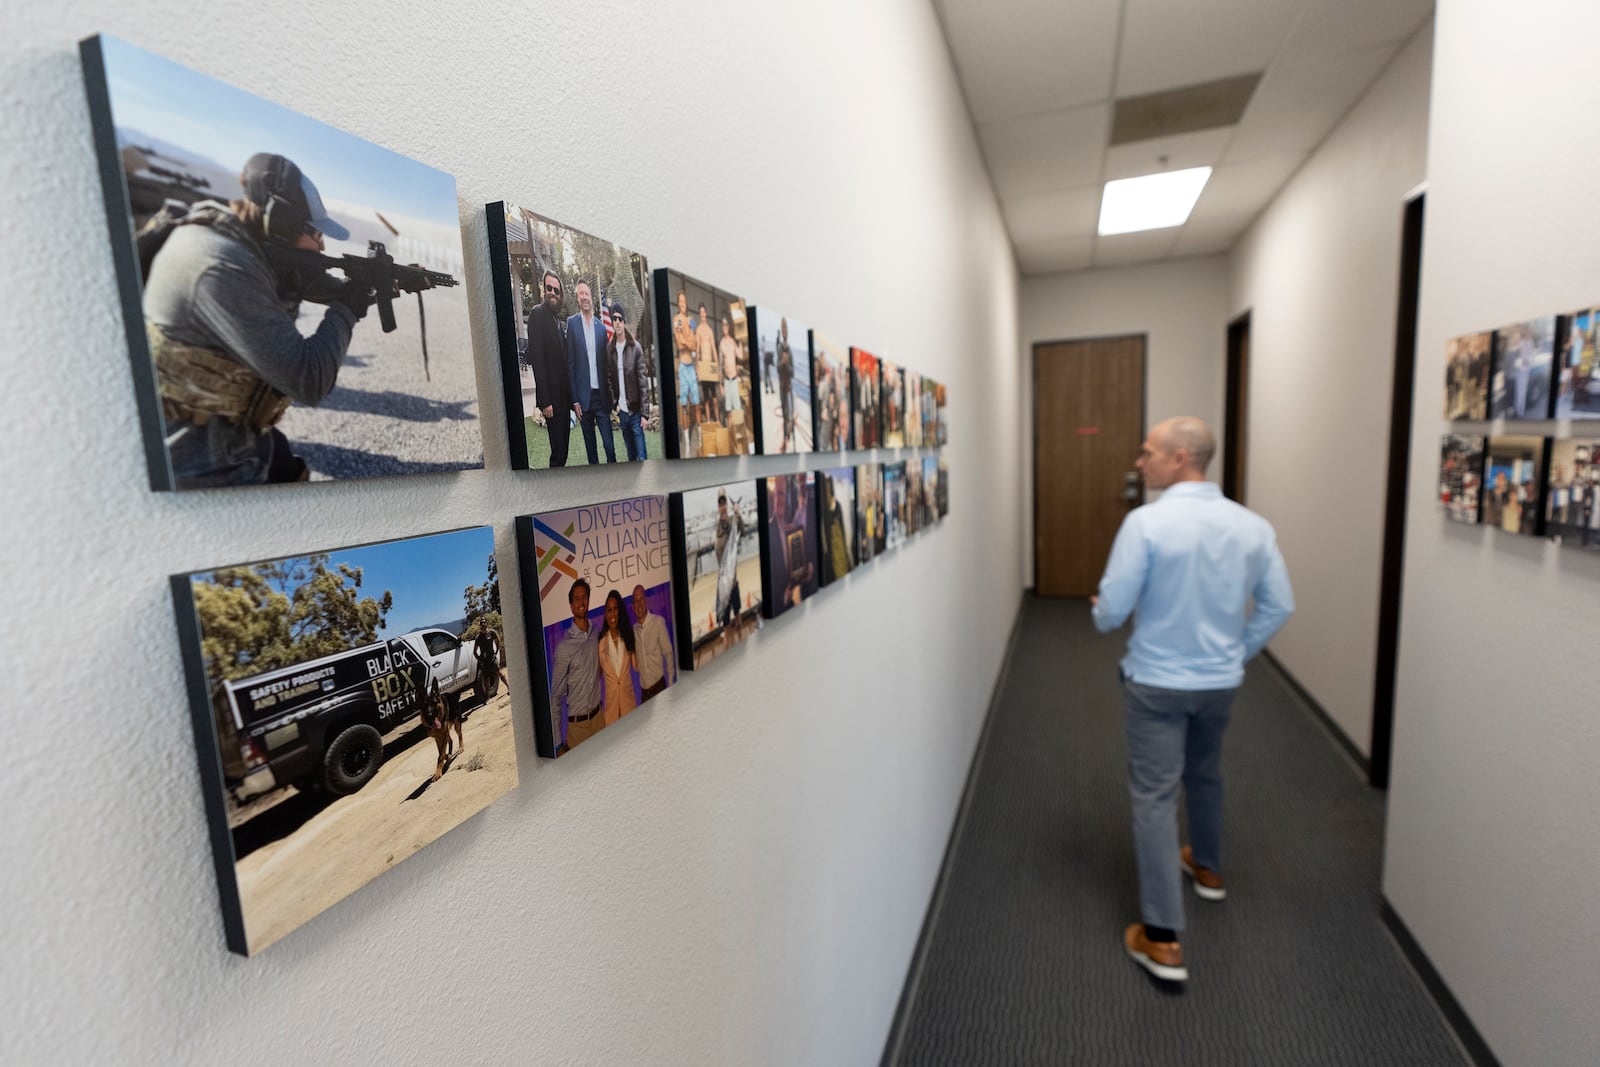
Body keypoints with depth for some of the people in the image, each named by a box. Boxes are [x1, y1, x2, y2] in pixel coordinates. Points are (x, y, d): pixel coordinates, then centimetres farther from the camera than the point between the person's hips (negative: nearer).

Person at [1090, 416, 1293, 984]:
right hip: (1221, 681, 6)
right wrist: (1238, 651, 15)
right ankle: (1207, 868, 51)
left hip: (1158, 683, -5)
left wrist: (1100, 613, 5)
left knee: (1154, 797, 3)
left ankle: (1163, 939, 7)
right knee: (1205, 775, 28)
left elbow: (1113, 610, -18)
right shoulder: (1252, 525, -5)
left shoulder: (1146, 522, -21)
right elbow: (1279, 606, 2)